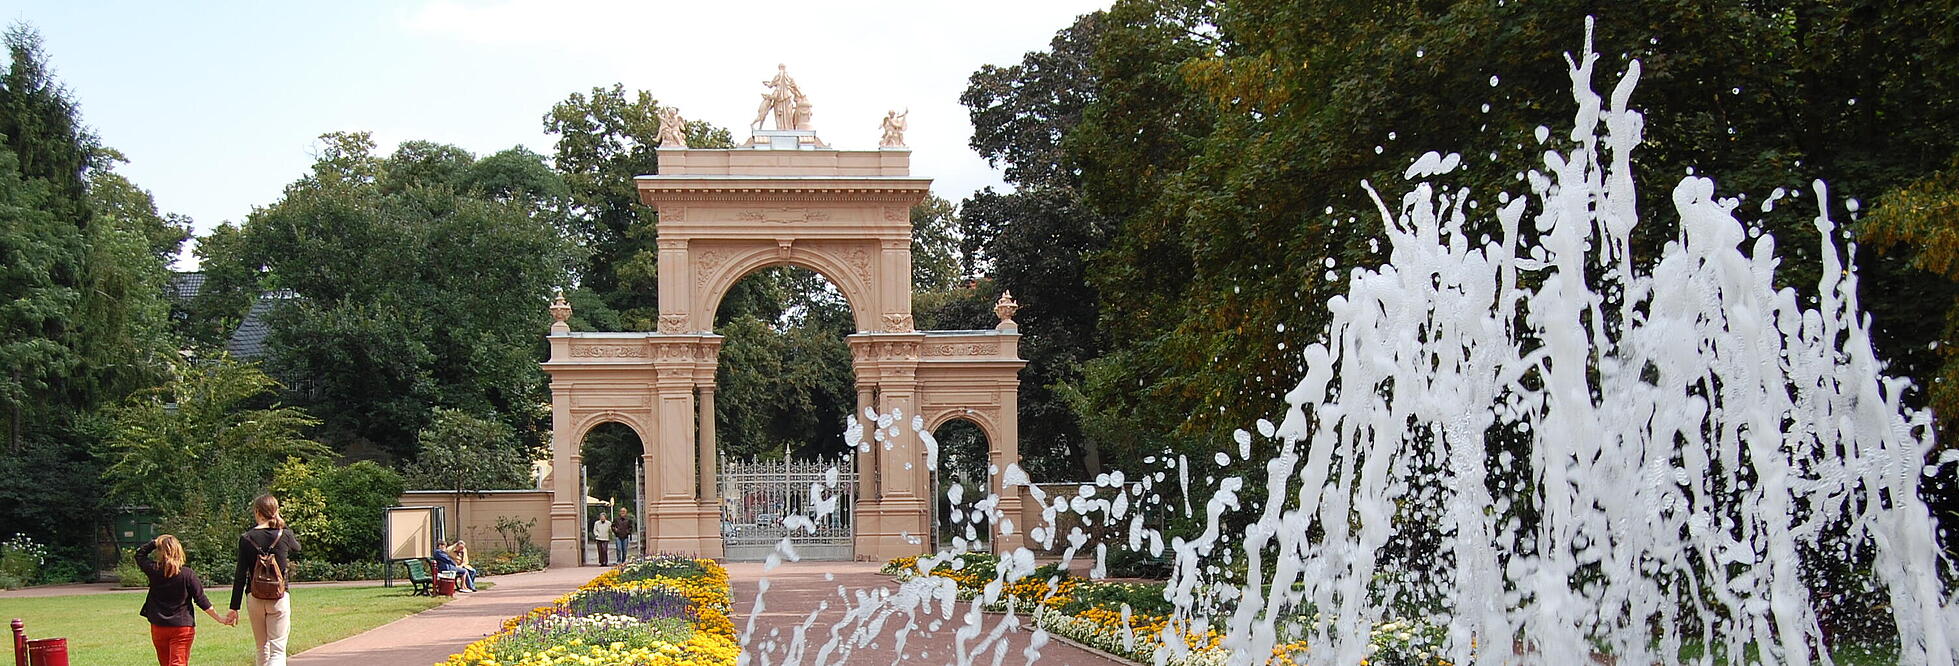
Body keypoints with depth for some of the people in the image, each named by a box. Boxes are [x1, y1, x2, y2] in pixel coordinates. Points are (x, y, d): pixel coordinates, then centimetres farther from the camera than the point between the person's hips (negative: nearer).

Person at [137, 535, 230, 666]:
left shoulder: (154, 570, -5)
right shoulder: (187, 574, -9)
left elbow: (139, 554, 15)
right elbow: (201, 600, -7)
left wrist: (155, 542, 4)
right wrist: (219, 619, 0)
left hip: (158, 626, 2)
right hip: (183, 626, -2)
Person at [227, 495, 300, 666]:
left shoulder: (246, 539, -4)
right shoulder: (284, 536, -5)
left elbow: (240, 576, -3)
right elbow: (297, 547, 21)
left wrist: (234, 608, 2)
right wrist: (281, 526, 19)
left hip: (255, 600, 2)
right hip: (279, 599, -1)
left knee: (262, 650, 17)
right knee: (278, 650, -4)